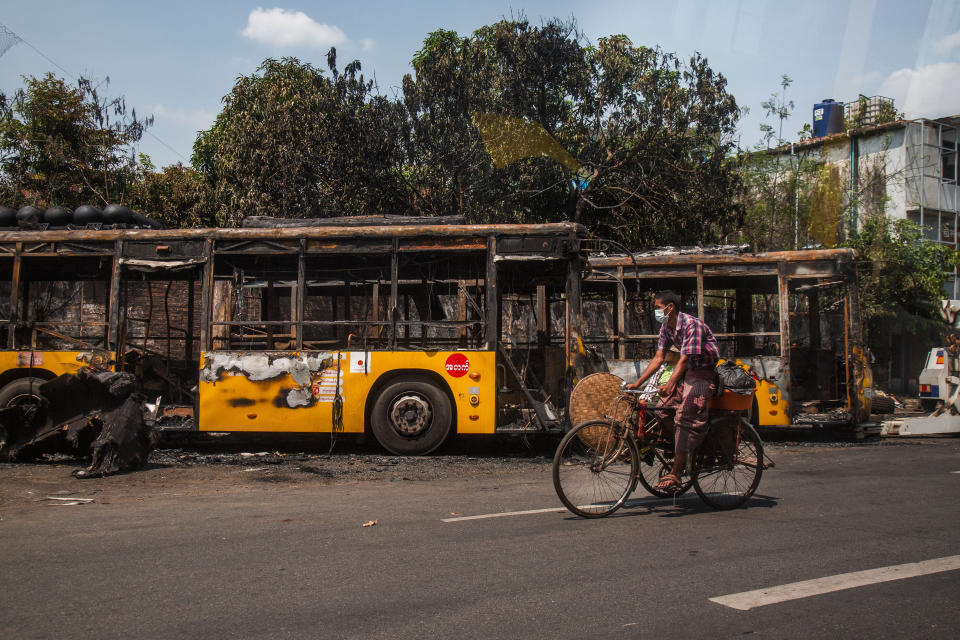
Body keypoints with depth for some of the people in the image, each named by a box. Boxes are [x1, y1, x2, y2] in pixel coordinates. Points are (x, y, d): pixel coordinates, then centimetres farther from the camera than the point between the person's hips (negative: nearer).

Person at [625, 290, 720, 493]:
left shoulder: (691, 324, -22)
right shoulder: (666, 327, 4)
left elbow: (683, 360, -30)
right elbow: (658, 358, 4)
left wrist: (668, 385, -42)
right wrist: (637, 383, -3)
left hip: (703, 375, -9)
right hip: (687, 373, 9)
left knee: (685, 418, -18)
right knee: (662, 410, -4)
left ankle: (675, 474, -19)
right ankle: (678, 453, 13)